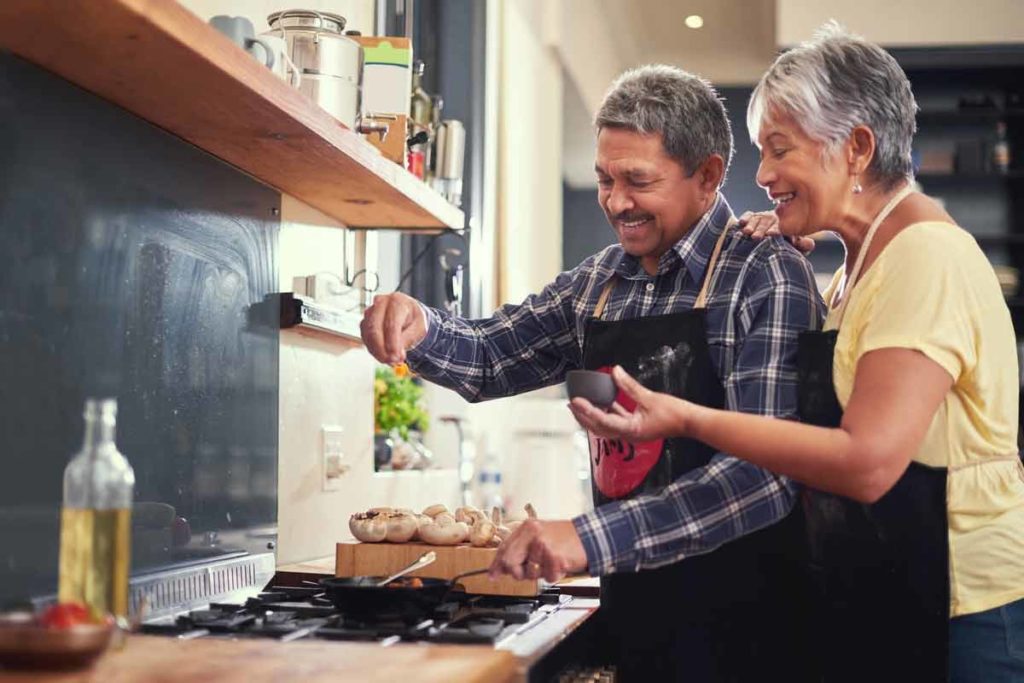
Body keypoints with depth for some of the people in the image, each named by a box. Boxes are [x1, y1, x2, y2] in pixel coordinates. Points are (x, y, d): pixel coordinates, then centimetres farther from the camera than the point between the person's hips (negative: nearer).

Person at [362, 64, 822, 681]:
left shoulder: (768, 277, -14)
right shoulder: (598, 283, 7)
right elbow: (491, 358, 14)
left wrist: (593, 537, -30)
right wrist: (416, 326, -9)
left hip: (737, 608, -5)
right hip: (630, 601, 6)